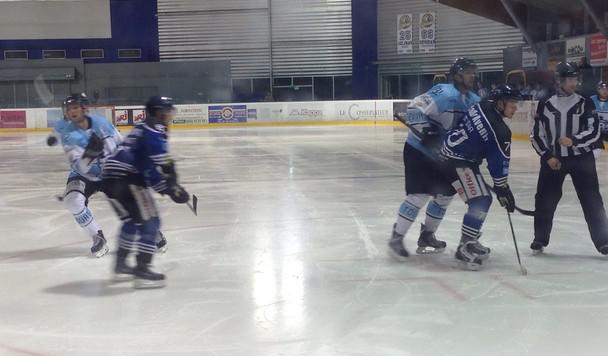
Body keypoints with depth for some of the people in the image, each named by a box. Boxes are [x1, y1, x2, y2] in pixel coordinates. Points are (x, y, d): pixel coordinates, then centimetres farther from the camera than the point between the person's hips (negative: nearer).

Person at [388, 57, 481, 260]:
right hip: (418, 151, -9)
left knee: (445, 193, 11)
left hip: (441, 155, 9)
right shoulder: (445, 94, -21)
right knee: (419, 194, -15)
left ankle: (427, 236, 25)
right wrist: (425, 132, -33)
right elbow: (414, 109, -26)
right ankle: (396, 238, -4)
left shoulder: (474, 101, 5)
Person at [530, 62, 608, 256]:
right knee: (545, 200, 2)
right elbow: (536, 135, 4)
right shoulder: (545, 105, 1)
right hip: (553, 159, 1)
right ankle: (540, 239, 19)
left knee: (592, 201, -3)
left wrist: (574, 140, -22)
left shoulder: (585, 103, -1)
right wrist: (547, 156, -7)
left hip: (581, 158, -1)